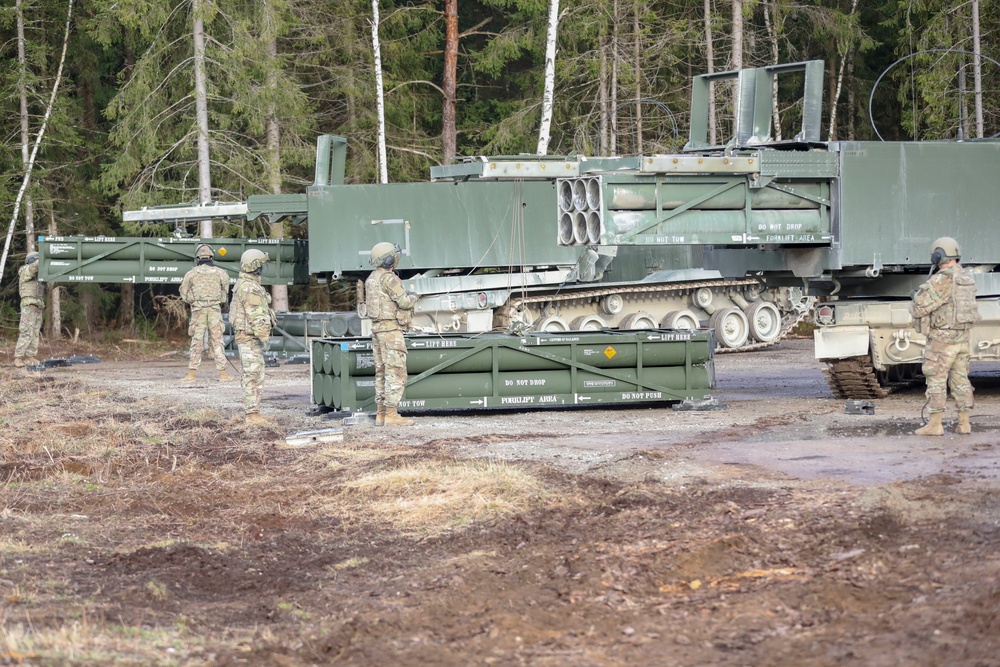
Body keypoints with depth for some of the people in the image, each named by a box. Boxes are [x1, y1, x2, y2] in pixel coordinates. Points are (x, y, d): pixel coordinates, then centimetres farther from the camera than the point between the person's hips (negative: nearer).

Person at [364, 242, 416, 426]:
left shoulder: (371, 279, 12)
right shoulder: (389, 278, -16)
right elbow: (404, 301, -21)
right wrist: (413, 297, 2)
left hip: (376, 328, 9)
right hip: (391, 329, -9)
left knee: (381, 373, 13)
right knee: (396, 373, -7)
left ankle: (380, 414, 14)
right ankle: (391, 415, -10)